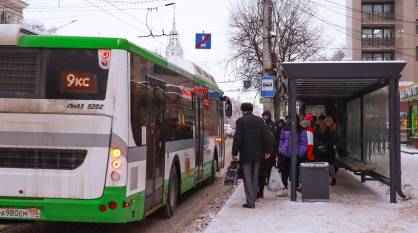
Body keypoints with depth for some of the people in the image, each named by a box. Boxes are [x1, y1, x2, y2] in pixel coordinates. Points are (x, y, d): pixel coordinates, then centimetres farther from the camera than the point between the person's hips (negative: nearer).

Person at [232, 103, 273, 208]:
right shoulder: (260, 120, 6)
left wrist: (234, 153, -8)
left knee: (247, 178, -1)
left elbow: (237, 138, -13)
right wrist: (267, 151, 11)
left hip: (245, 154, -4)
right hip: (257, 154, 4)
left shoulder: (240, 121, -7)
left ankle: (250, 201, -5)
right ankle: (253, 199, 18)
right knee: (255, 177, 14)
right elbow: (267, 137, 3)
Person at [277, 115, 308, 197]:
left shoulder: (301, 130, -6)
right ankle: (284, 188, 21)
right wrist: (280, 150, 7)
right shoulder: (285, 129, 7)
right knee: (284, 172, 10)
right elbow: (281, 140, 16)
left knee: (295, 173, 3)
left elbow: (304, 144, -6)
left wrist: (299, 154, -15)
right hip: (284, 155, 4)